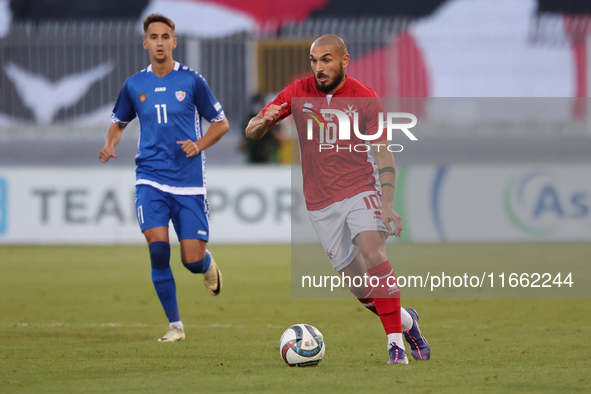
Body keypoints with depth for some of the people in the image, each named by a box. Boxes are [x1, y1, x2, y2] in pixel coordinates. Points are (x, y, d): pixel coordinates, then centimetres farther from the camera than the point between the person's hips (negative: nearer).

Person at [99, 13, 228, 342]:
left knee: (192, 260, -5)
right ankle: (175, 325, -4)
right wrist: (110, 145, 0)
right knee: (158, 248, -18)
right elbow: (119, 122, 21)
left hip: (189, 182, -1)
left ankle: (208, 265, 36)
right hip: (151, 178, 1)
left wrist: (199, 145, -11)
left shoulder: (192, 80, -1)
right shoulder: (134, 85, 5)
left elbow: (221, 123, 7)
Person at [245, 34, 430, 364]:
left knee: (372, 250, -28)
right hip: (321, 202, 3)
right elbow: (252, 132, 3)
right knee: (358, 284, 1)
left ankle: (396, 342, -27)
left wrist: (388, 203, -15)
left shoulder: (365, 98, -4)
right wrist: (264, 121, -22)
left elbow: (383, 154, -2)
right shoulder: (299, 93, 1)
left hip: (361, 190, -3)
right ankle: (405, 321, 28)